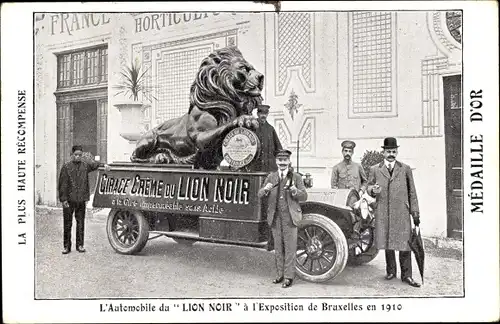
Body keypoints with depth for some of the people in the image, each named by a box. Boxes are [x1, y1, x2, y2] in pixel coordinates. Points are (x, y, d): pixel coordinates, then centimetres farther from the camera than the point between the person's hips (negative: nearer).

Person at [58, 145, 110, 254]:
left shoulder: (85, 165, 10)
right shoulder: (66, 166, -1)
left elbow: (94, 164, 0)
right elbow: (62, 184, -3)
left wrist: (103, 165, -21)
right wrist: (63, 199, -7)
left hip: (81, 200, 2)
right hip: (69, 200, -2)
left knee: (80, 223, 7)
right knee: (67, 224, 5)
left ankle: (80, 245, 17)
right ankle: (67, 246, 14)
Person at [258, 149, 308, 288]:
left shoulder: (296, 177, 3)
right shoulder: (271, 177, 10)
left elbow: (304, 196, -2)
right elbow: (260, 195, 5)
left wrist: (295, 191, -22)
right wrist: (266, 189, -17)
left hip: (290, 217, -3)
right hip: (275, 217, 3)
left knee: (290, 248, -2)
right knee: (278, 248, 11)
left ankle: (289, 276, 6)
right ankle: (281, 274, 22)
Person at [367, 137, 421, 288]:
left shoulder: (405, 169, 10)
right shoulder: (374, 169, 9)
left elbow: (412, 192, 11)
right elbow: (369, 186, 13)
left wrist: (415, 212, 7)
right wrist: (373, 190, -12)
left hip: (402, 212, 0)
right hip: (383, 212, 1)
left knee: (404, 243, -1)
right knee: (387, 242, 8)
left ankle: (406, 275, 9)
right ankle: (391, 271, 24)